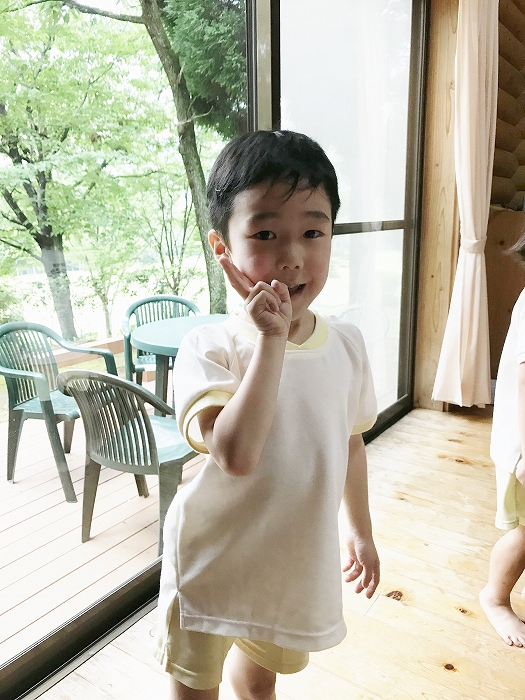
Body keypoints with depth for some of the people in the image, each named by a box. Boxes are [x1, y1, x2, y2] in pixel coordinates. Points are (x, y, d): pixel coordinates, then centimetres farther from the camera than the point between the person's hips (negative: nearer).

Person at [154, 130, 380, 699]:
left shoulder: (346, 343, -9)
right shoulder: (209, 348, -24)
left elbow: (349, 441, 4)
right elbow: (236, 454, -39)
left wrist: (361, 532, 12)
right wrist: (272, 339, -38)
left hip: (297, 559, 4)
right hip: (213, 560, -3)